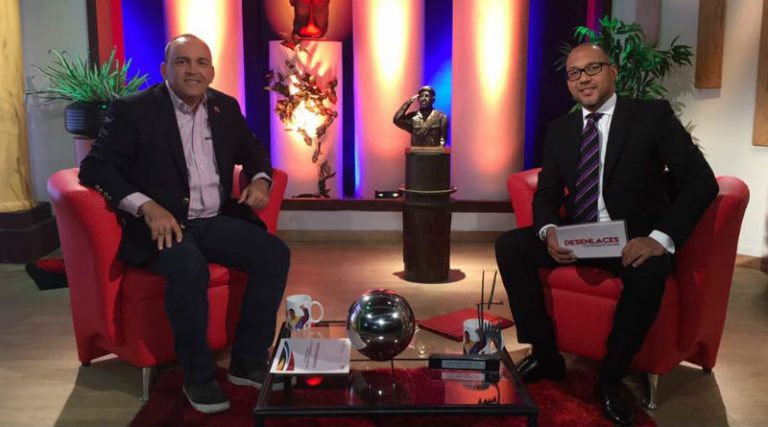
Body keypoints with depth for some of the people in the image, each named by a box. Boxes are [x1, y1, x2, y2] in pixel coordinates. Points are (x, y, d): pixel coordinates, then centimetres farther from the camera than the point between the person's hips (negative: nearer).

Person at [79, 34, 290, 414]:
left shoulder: (226, 107, 10)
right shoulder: (133, 110, -6)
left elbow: (253, 152, 24)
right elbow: (94, 167, -10)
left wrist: (260, 180, 0)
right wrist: (146, 206, -25)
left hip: (215, 221, 6)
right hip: (161, 224, -5)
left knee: (275, 254, -15)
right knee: (190, 268, -35)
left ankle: (248, 360, -2)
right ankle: (197, 375, -14)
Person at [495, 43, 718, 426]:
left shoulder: (652, 115, -7)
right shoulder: (559, 130, 6)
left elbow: (701, 181, -13)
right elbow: (546, 193, 7)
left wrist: (661, 238, -27)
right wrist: (549, 231, -18)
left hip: (634, 239, -4)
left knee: (650, 271, -37)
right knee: (509, 246, -15)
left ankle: (610, 378, -14)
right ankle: (546, 355, -2)